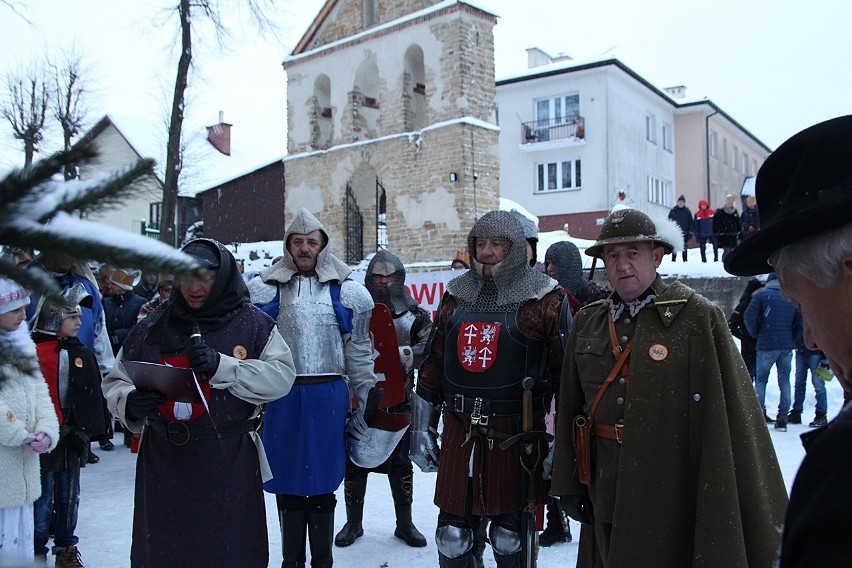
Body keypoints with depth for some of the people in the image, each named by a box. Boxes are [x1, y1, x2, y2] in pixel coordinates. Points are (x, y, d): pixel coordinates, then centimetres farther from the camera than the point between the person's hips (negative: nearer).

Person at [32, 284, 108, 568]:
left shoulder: (82, 354, 7)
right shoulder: (32, 351, -10)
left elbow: (92, 396, 8)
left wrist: (86, 428, 1)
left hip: (72, 434, 5)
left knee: (68, 495, 13)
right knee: (42, 496, 4)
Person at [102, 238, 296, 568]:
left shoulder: (252, 324, 0)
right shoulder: (153, 327, 10)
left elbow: (281, 376, -10)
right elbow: (115, 381, 14)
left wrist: (222, 366, -21)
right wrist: (128, 403, -8)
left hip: (228, 465, -3)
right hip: (163, 463, 3)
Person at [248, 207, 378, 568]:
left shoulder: (346, 291, 5)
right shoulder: (267, 289, 5)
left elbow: (359, 350, 8)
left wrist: (369, 397, 7)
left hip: (329, 397, 0)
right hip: (282, 397, 1)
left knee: (322, 482, 8)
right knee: (287, 482, 10)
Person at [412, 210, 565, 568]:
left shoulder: (544, 300, -5)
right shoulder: (455, 296, 9)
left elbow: (565, 371, -5)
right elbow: (433, 364, 13)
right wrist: (422, 429, 12)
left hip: (517, 436, -3)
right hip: (460, 433, 4)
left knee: (510, 535, 9)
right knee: (452, 533, 9)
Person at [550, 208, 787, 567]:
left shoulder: (699, 318, -9)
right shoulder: (587, 322, 6)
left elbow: (737, 415, -11)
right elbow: (570, 406, 9)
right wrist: (568, 484, 8)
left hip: (675, 494, -4)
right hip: (606, 495, 4)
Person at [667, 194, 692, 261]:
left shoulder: (687, 211, 3)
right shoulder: (673, 211, 3)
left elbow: (691, 223, 5)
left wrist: (690, 233, -2)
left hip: (684, 233, 0)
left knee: (684, 248, 5)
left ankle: (685, 261, 10)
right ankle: (673, 260, 5)